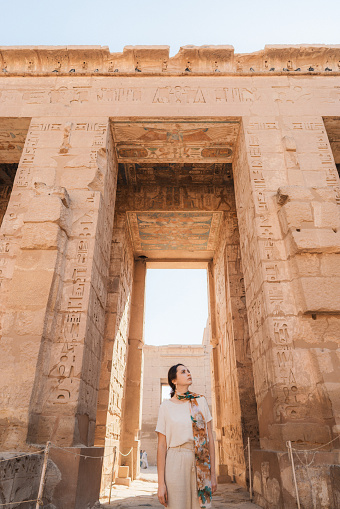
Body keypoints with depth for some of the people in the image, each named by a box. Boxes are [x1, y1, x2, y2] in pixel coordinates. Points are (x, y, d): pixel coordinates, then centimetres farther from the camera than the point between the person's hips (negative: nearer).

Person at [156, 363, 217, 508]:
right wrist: (161, 483, -4)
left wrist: (213, 474, 3)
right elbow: (161, 445, 0)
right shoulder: (166, 407, 0)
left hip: (200, 464, 2)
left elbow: (210, 438, 6)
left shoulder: (200, 401, 6)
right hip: (176, 464, -2)